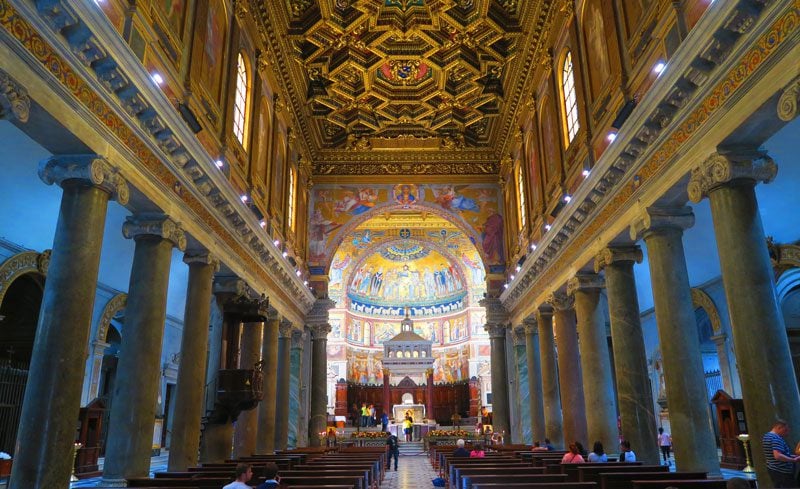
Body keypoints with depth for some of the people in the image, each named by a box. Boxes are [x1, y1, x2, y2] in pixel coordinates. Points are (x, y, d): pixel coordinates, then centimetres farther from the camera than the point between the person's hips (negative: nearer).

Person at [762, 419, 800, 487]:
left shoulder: (766, 436, 12)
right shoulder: (776, 438, -19)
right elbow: (778, 456, -30)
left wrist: (791, 456, 18)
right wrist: (794, 460, -20)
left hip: (771, 469, 9)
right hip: (782, 471, -9)